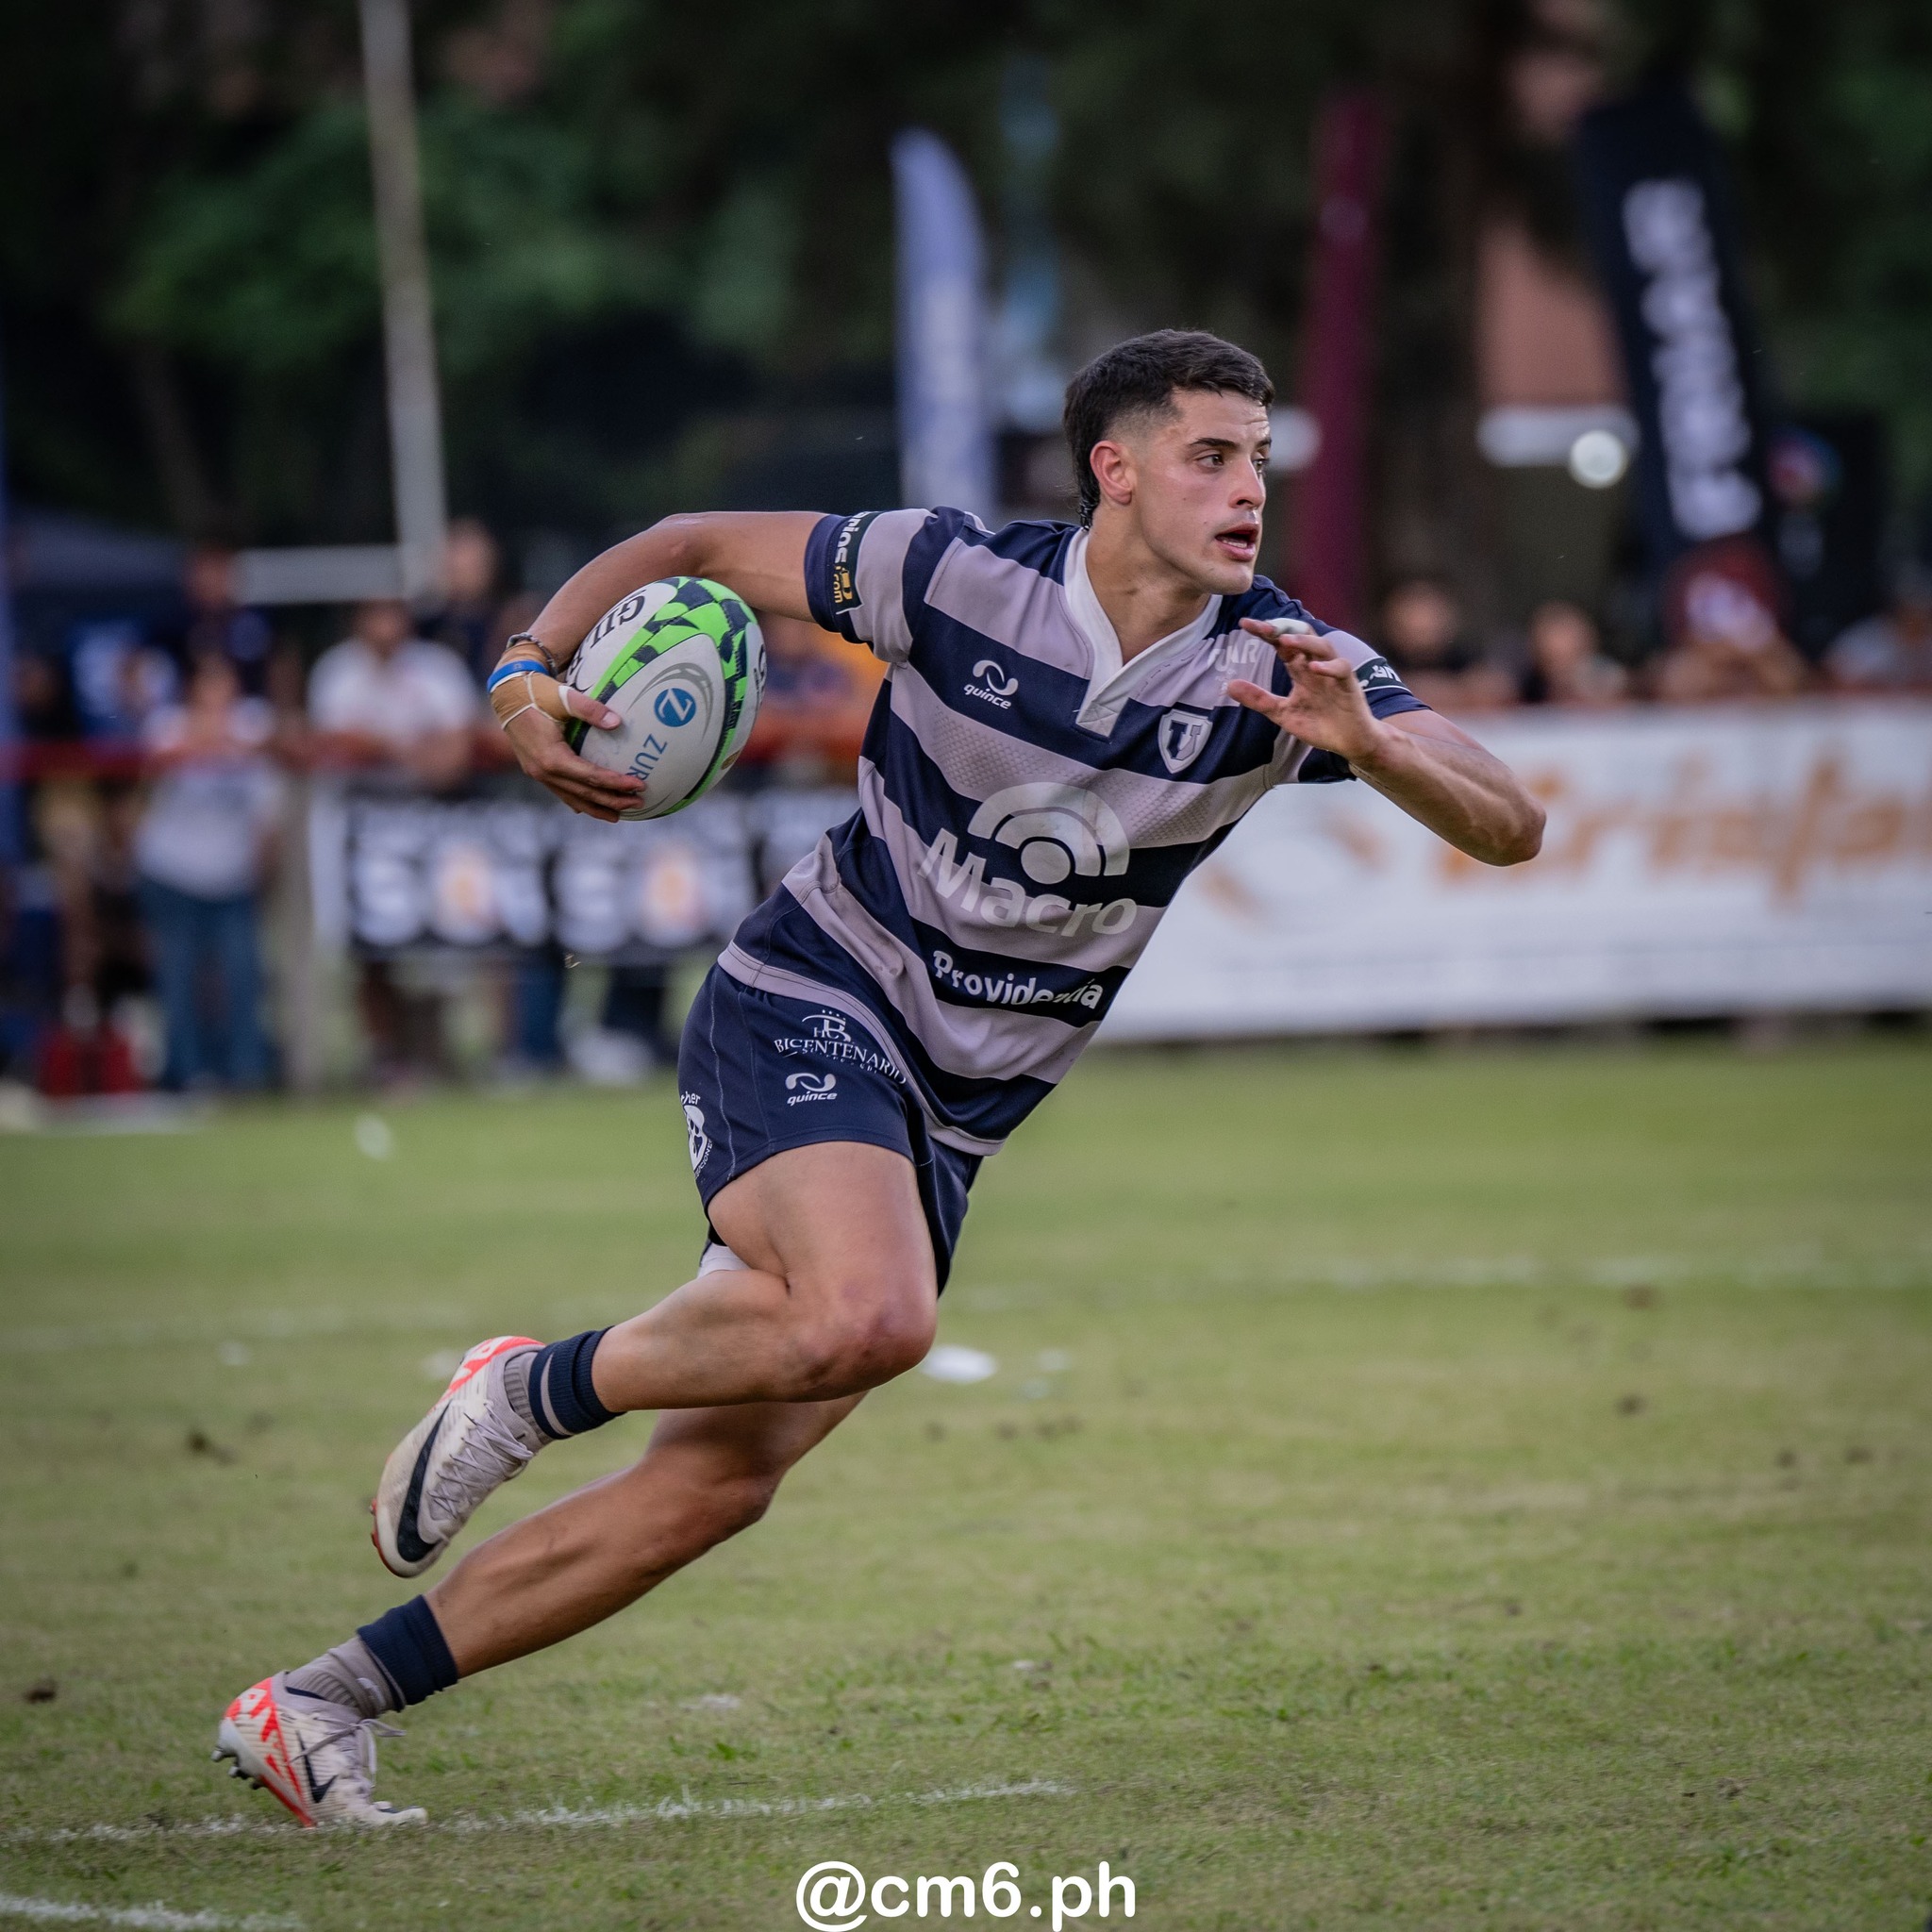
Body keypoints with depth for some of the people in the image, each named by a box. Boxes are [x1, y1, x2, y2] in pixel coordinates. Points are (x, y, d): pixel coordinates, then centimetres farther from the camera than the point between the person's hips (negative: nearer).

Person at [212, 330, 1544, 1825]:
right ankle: (529, 1393, -9)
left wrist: (1368, 742, -32)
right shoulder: (957, 576, -12)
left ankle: (320, 1708, 8)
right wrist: (530, 670, -14)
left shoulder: (1279, 666, -6)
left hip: (954, 1116, 5)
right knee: (869, 1315, -36)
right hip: (808, 1009, -5)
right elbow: (701, 545, 1)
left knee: (708, 1490, -2)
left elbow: (1508, 825, -13)